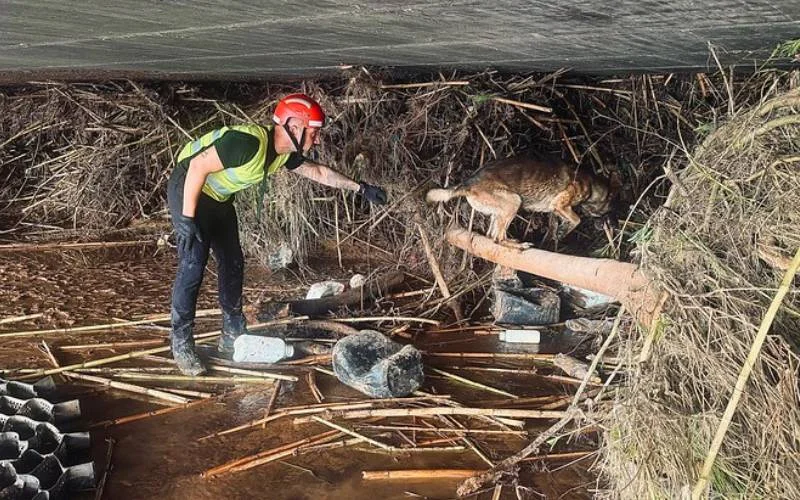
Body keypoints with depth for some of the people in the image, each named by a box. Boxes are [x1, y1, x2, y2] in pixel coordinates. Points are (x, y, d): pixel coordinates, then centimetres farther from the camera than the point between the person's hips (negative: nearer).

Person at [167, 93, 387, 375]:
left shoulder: (285, 152, -4)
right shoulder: (248, 142, -32)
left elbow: (318, 172, 13)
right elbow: (197, 167, -29)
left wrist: (361, 188, 15)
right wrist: (188, 219, -28)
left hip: (218, 198, 9)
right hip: (188, 191, -9)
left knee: (233, 264, 8)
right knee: (192, 265, -15)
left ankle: (233, 338, 19)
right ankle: (181, 344, -4)